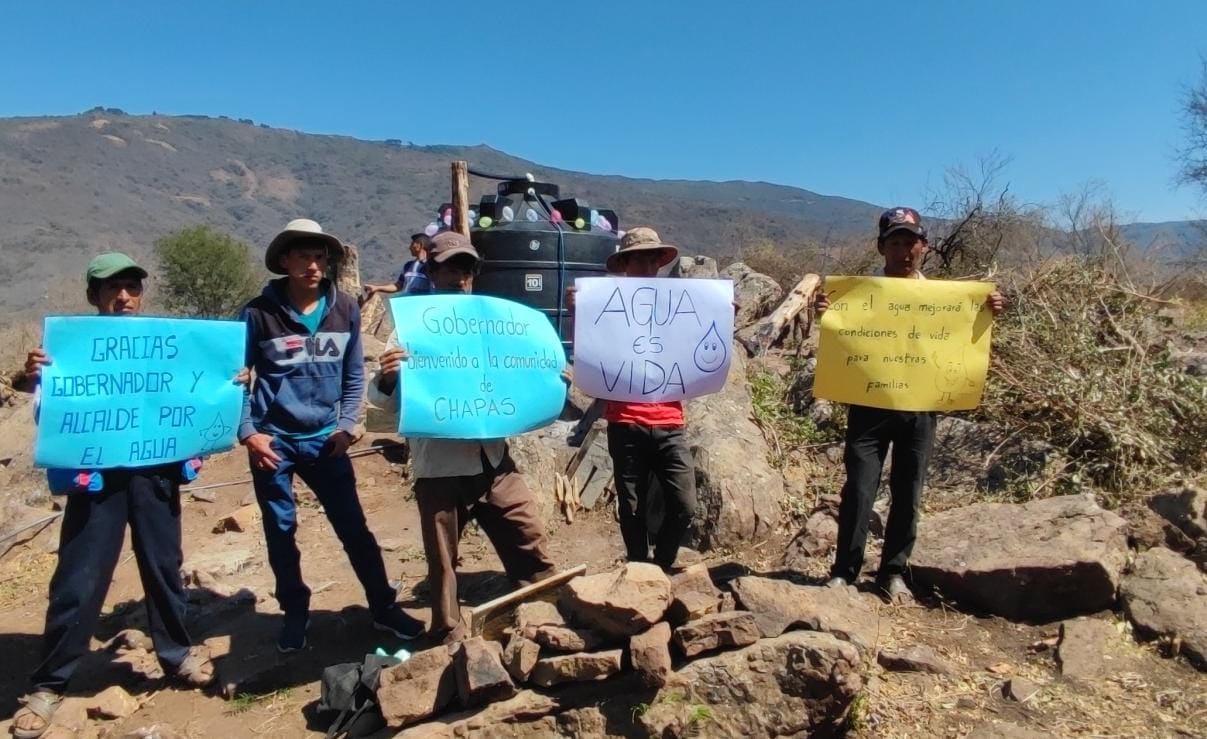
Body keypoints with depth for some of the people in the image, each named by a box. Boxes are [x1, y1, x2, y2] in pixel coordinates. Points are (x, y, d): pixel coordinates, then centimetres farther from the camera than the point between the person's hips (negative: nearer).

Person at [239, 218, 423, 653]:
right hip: (273, 442, -1)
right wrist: (248, 433, -7)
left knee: (354, 528, 6)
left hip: (325, 440, 1)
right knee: (280, 533, 11)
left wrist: (347, 426, 0)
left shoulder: (345, 310, 0)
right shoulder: (259, 313, -7)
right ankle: (295, 613, 30)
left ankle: (383, 608, 19)